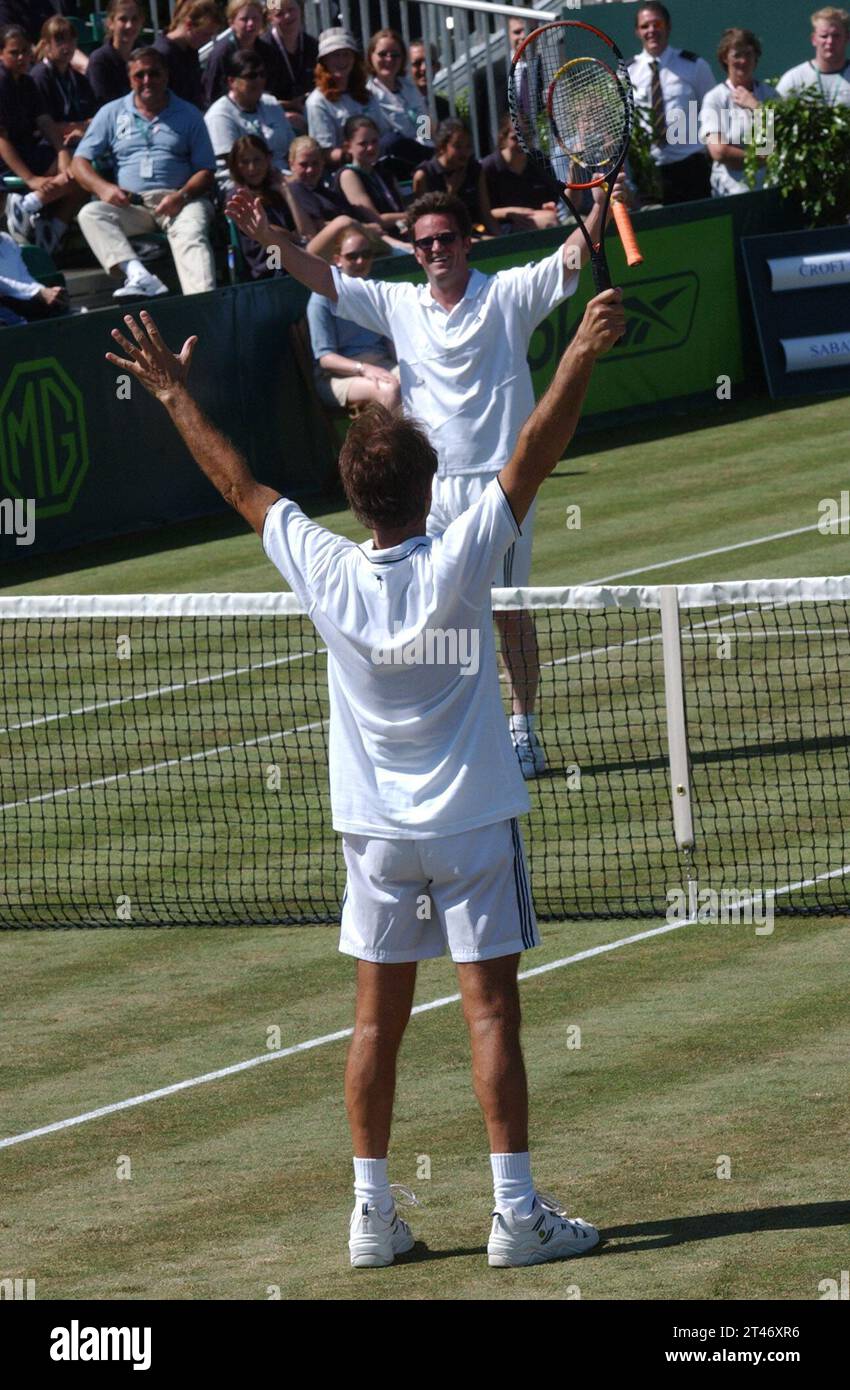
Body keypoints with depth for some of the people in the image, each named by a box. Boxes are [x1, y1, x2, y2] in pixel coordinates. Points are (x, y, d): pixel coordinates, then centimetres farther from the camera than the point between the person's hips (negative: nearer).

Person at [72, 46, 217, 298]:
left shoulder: (188, 114, 16)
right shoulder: (112, 114, 18)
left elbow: (205, 171, 10)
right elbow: (80, 162, 12)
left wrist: (183, 195, -13)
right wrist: (103, 188, -11)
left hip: (179, 201, -2)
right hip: (130, 203, 2)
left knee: (192, 234, -35)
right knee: (91, 214, -29)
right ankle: (138, 275, -50)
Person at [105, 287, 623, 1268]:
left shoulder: (325, 573, -8)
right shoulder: (456, 563, -15)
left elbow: (241, 486, 4)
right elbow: (533, 454, -18)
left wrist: (176, 396, 14)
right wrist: (581, 358, -19)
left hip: (375, 832, 3)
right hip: (472, 820, -3)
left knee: (378, 1018, 8)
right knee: (490, 1012, -2)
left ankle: (371, 1213, 10)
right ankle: (516, 1213, -3)